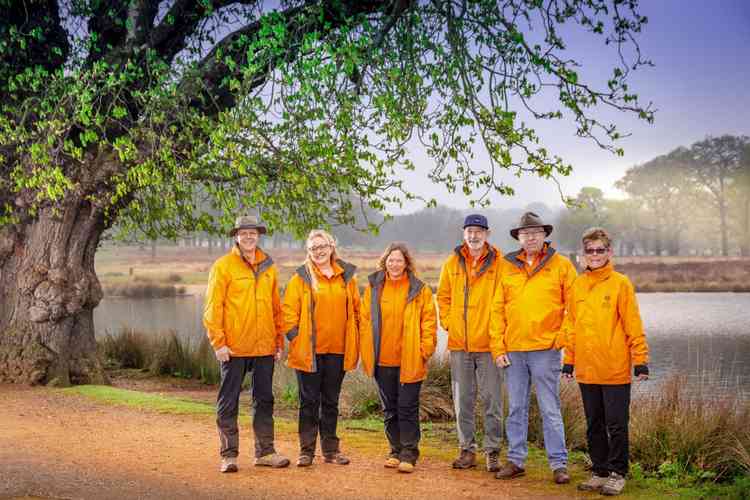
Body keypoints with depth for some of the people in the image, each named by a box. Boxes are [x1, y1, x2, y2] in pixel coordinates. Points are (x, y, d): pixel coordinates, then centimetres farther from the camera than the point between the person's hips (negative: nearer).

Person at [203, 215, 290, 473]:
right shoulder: (223, 266, -4)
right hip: (234, 347, -5)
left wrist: (279, 341, 10)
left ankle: (265, 451, 22)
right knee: (228, 401, 3)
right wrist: (218, 342, -13)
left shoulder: (268, 267, 10)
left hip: (264, 347, 5)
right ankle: (229, 454, 12)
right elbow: (213, 308, -7)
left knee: (264, 399, 11)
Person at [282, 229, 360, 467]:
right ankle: (306, 450, 12)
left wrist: (354, 341, 8)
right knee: (309, 401, 4)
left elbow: (356, 309, 14)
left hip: (337, 350, 3)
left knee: (331, 401, 12)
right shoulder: (301, 278, -1)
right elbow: (289, 311, -2)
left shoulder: (346, 276, 8)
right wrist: (294, 337, -10)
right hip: (309, 351, -3)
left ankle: (331, 449, 21)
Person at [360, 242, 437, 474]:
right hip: (383, 361, 3)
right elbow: (365, 320, 7)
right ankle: (396, 450, 25)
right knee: (389, 409, 13)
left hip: (410, 361, -3)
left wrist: (425, 350, -8)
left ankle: (409, 454, 9)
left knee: (407, 408, -1)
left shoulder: (419, 289, -2)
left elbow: (429, 322, -1)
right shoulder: (373, 287, 5)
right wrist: (366, 352, 2)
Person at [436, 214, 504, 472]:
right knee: (462, 400, 10)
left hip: (488, 343, -4)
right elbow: (443, 296, 17)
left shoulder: (498, 263, -3)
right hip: (459, 344, 4)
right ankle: (467, 450, 20)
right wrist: (448, 322, 6)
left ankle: (492, 451, 12)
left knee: (492, 400, 1)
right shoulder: (452, 263, 7)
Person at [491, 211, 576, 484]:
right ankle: (515, 460, 21)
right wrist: (498, 347, 2)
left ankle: (559, 464, 9)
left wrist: (563, 338, -7)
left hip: (545, 349, -3)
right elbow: (497, 308, 8)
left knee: (550, 410, 1)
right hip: (513, 350, 4)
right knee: (516, 409, 12)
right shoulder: (507, 267, 8)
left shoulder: (561, 265, 0)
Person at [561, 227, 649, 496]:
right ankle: (600, 471, 24)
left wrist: (640, 360, -9)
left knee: (616, 424, 3)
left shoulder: (620, 283, -5)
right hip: (586, 370, 5)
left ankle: (617, 473, 16)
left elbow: (633, 325, -6)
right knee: (594, 425, 13)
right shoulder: (577, 285, 8)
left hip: (615, 370, -5)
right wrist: (568, 360, 11)